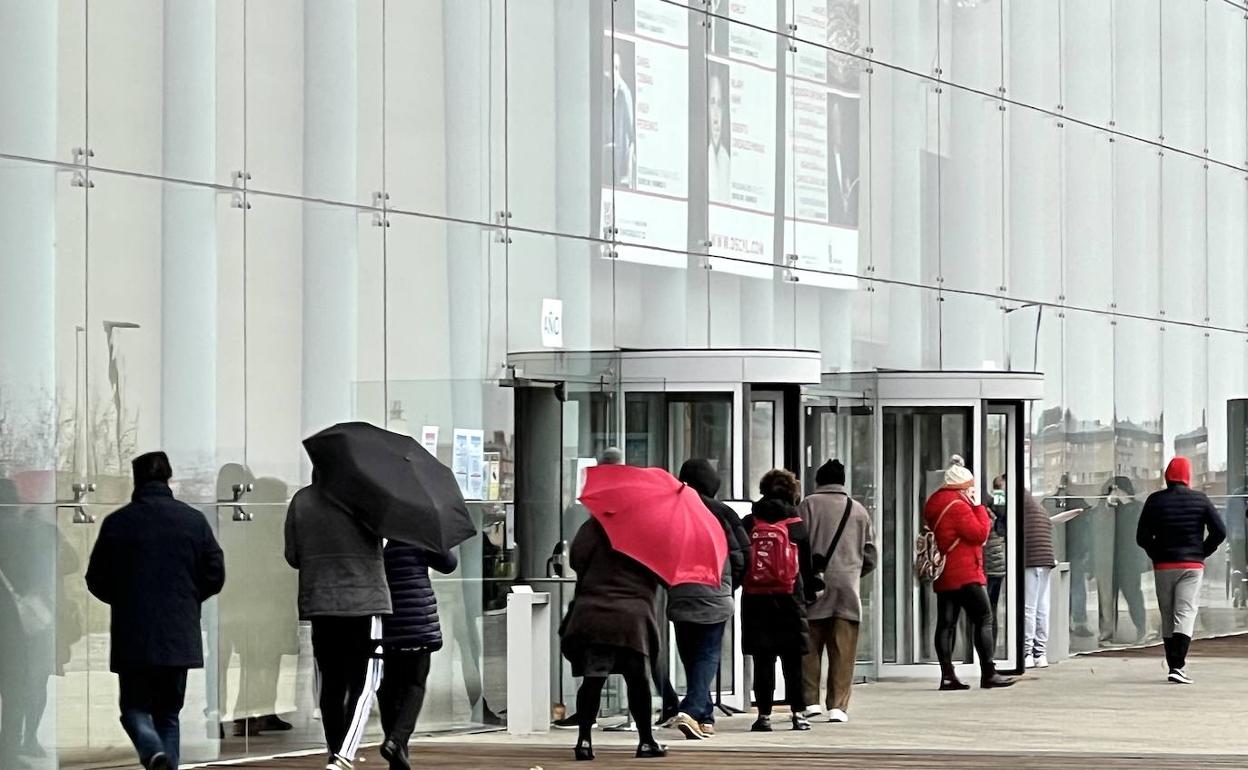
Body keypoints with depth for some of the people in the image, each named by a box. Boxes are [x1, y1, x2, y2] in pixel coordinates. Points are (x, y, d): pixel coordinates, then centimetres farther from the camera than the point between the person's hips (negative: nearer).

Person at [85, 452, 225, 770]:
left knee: (134, 707, 7)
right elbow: (215, 575, 2)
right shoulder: (194, 520, 0)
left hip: (133, 636, -2)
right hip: (180, 636, 2)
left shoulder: (117, 523, -4)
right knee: (168, 713, 14)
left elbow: (96, 580, 1)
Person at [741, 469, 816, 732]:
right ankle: (798, 713, 5)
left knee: (762, 661, 5)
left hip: (754, 599, 1)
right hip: (789, 600, -1)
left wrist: (740, 586, 13)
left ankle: (764, 714, 3)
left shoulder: (748, 524, 0)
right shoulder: (796, 526, -1)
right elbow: (807, 564, 4)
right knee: (792, 661, 6)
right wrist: (810, 593, 16)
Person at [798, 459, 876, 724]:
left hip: (816, 585, -2)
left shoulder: (809, 505, 0)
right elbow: (871, 555, 12)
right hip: (848, 589, 2)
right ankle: (838, 705, -2)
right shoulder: (859, 510, 11)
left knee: (810, 648, 6)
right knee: (843, 651, 1)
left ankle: (810, 701, 4)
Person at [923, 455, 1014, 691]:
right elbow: (980, 534, -12)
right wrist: (978, 507, -4)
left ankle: (947, 676, 0)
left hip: (943, 576, 9)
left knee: (946, 623, 4)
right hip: (966, 574, -9)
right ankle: (988, 674, -7)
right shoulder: (958, 506, -13)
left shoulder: (934, 503, 16)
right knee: (984, 619, -4)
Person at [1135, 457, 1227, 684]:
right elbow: (1219, 531, -4)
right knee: (1186, 614, -6)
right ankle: (1178, 665, -21)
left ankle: (1174, 665, 11)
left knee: (1167, 617, 10)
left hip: (1163, 566, 1)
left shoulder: (1155, 501, 0)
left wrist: (1157, 555, 11)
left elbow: (1142, 537, -2)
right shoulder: (1199, 500, 0)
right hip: (1192, 566, -1)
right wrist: (1202, 553, 7)